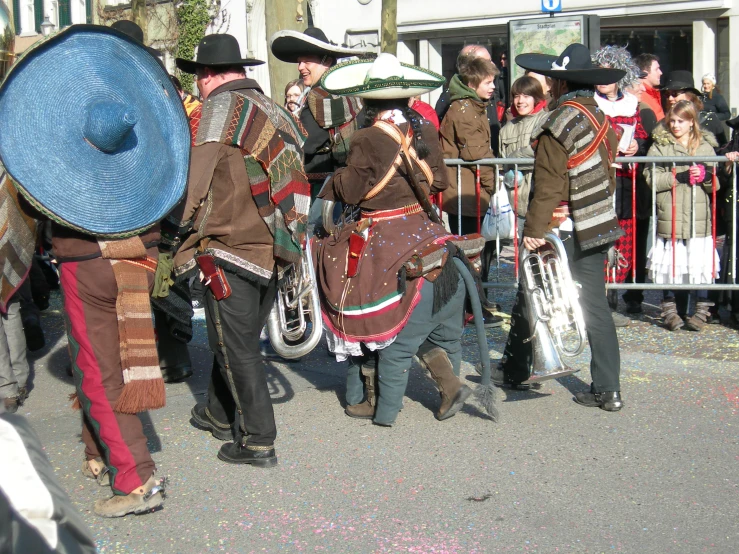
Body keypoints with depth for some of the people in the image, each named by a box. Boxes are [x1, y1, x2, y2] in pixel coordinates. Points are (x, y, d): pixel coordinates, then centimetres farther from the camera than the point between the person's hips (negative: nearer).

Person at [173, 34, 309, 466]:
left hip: (230, 247, -7)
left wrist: (181, 216, 2)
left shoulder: (223, 105, -9)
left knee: (237, 348, 1)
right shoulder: (274, 111, 12)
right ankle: (219, 414, 37)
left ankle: (258, 441, 4)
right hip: (272, 250, 7)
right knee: (238, 339, 21)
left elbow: (197, 169, -12)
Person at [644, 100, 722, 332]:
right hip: (670, 215, -1)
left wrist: (705, 176, -9)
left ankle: (702, 310, 7)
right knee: (671, 263, 1)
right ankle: (671, 309, 13)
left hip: (699, 217, 1)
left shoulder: (705, 145, 12)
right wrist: (679, 177, -15)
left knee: (701, 263, -3)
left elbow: (716, 184, 12)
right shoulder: (660, 145, 7)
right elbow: (651, 178, -5)